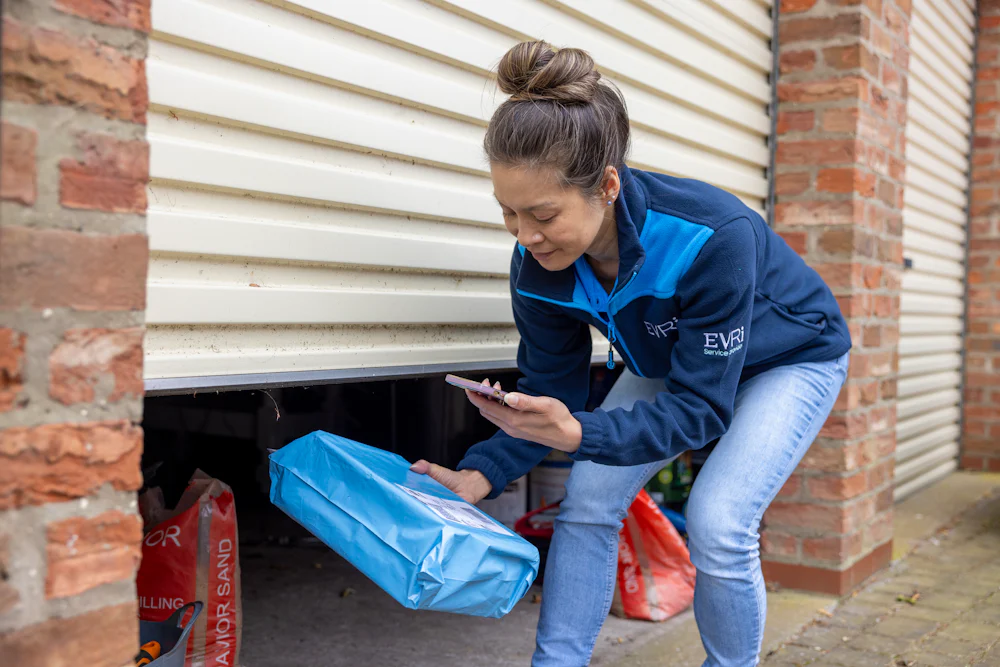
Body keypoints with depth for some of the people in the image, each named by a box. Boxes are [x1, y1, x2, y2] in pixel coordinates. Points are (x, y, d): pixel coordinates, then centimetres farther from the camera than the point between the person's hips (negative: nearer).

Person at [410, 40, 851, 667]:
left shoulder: (714, 236, -41)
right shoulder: (538, 263, -24)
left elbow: (700, 407, -36)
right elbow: (549, 395, -14)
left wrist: (579, 434, -51)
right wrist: (477, 476, -31)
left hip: (790, 360, -5)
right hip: (671, 363, 5)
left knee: (717, 522, -20)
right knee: (588, 502, -8)